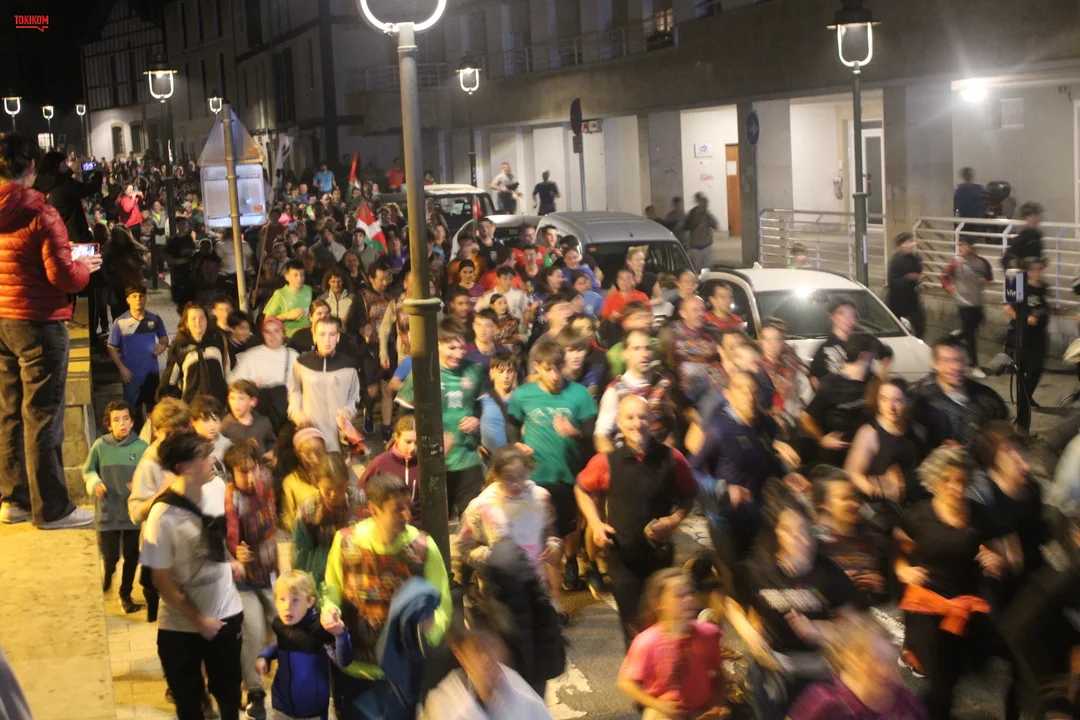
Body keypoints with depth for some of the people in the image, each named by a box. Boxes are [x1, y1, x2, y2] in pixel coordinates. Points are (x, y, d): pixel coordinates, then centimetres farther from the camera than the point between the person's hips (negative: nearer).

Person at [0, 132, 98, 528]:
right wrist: (85, 267, 4)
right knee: (42, 417, -2)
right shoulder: (39, 213, -15)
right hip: (38, 324, -7)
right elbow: (62, 276, -17)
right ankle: (52, 508, 5)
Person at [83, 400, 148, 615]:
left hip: (132, 512, 0)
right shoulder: (100, 446, -8)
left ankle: (126, 595, 31)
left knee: (131, 557, 10)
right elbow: (88, 470, 7)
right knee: (110, 557, 2)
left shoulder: (141, 447, -10)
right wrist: (94, 483, -12)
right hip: (107, 512, 0)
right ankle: (107, 576, 37)